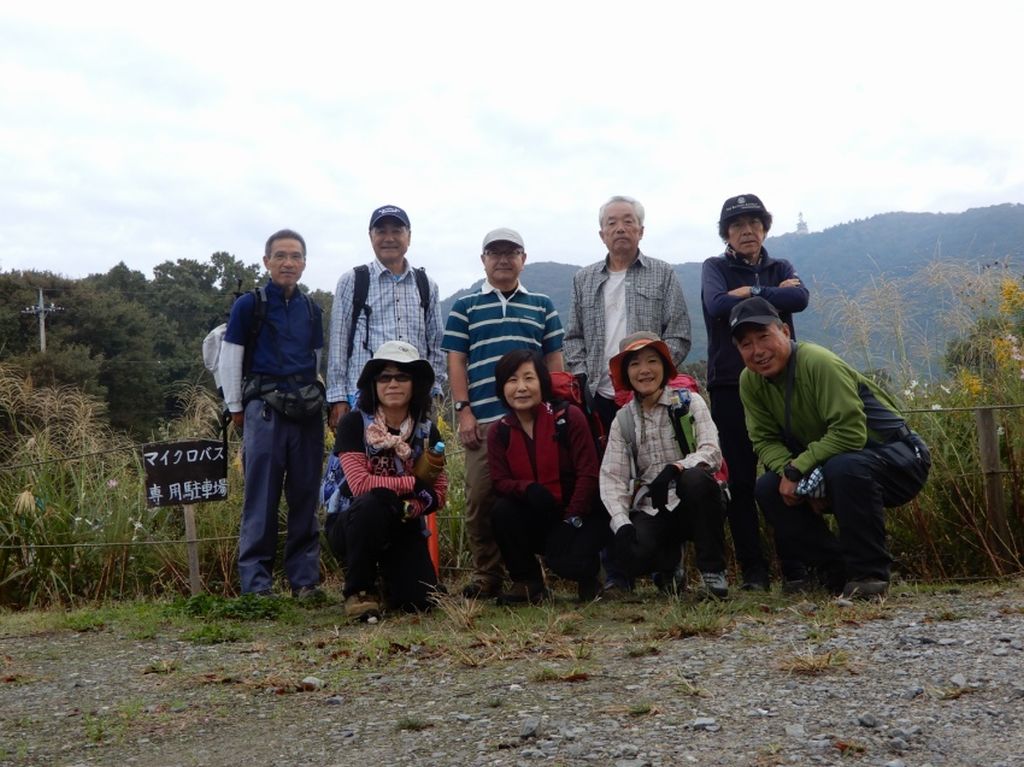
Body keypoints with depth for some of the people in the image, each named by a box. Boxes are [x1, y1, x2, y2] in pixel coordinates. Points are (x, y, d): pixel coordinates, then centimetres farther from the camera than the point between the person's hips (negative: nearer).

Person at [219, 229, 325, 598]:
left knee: (305, 497, 5)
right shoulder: (248, 305, 1)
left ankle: (305, 578, 12)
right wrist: (235, 408, 1)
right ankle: (256, 582, 1)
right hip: (264, 410, -4)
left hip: (307, 411, 4)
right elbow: (229, 359, 2)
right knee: (261, 499, -4)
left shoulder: (312, 310, 13)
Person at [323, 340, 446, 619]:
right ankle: (358, 590, -15)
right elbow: (360, 484, -23)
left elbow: (439, 492, -1)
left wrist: (414, 507, -23)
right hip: (350, 524, -3)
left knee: (418, 600, -19)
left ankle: (390, 571, 20)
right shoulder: (354, 424, -13)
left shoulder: (426, 431, 1)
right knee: (374, 501, -38)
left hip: (403, 527, 3)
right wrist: (415, 483, -17)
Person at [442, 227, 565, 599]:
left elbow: (554, 360, 14)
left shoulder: (542, 306, 16)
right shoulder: (465, 307, 12)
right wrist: (463, 410, -3)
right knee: (480, 499, -1)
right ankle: (487, 576, 10)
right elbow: (456, 361, 7)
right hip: (482, 419, 0)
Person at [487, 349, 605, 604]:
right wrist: (528, 490, -29)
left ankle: (587, 573, 14)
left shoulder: (569, 417, -12)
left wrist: (571, 521, -19)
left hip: (578, 514, -3)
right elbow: (500, 481, -7)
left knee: (567, 563, -29)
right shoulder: (499, 431, -1)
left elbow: (588, 473, -14)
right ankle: (527, 581, -2)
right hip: (534, 518, 3)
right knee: (501, 511, -27)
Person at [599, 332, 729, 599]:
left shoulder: (689, 402, 2)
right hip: (651, 512, 1)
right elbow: (611, 478, -1)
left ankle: (712, 570, -16)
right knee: (631, 556, -30)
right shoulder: (622, 421, 8)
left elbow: (712, 453, -10)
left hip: (693, 505, -1)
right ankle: (668, 567, 10)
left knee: (696, 478, -35)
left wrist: (674, 469, -29)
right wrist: (622, 524, -17)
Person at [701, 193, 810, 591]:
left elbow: (800, 298, -7)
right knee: (740, 480, -2)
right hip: (731, 384, -2)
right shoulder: (716, 268, 9)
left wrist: (751, 293, -9)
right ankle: (754, 570, 5)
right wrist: (774, 293, -7)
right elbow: (717, 305, -13)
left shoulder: (781, 269, 16)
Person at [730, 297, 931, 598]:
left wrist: (797, 468, -27)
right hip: (828, 463, 7)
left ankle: (869, 572, -20)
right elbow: (764, 440, -5)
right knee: (768, 489, -12)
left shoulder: (818, 363, -26)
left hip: (897, 458, -7)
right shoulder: (750, 381, -5)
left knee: (844, 468, -38)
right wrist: (789, 471, -25)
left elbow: (850, 433, -30)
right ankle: (834, 570, 1)